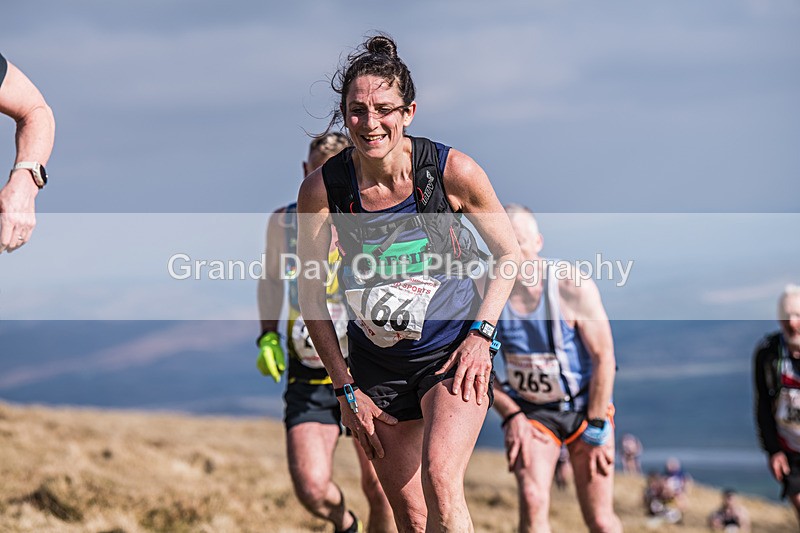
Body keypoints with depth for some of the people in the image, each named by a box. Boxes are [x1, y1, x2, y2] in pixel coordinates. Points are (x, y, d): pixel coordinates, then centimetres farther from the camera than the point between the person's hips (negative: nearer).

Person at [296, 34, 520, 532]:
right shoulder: (323, 189, -12)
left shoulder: (454, 170, -15)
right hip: (377, 367, 2)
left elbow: (510, 253, 1)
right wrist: (346, 389, -2)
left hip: (453, 350, -2)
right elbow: (310, 292, -1)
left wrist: (481, 333, -10)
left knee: (439, 479, -25)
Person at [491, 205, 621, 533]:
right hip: (529, 410, 2)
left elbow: (604, 358, -16)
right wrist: (511, 416, -11)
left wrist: (596, 428, -15)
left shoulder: (573, 287, -21)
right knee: (532, 502, -20)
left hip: (584, 406, -1)